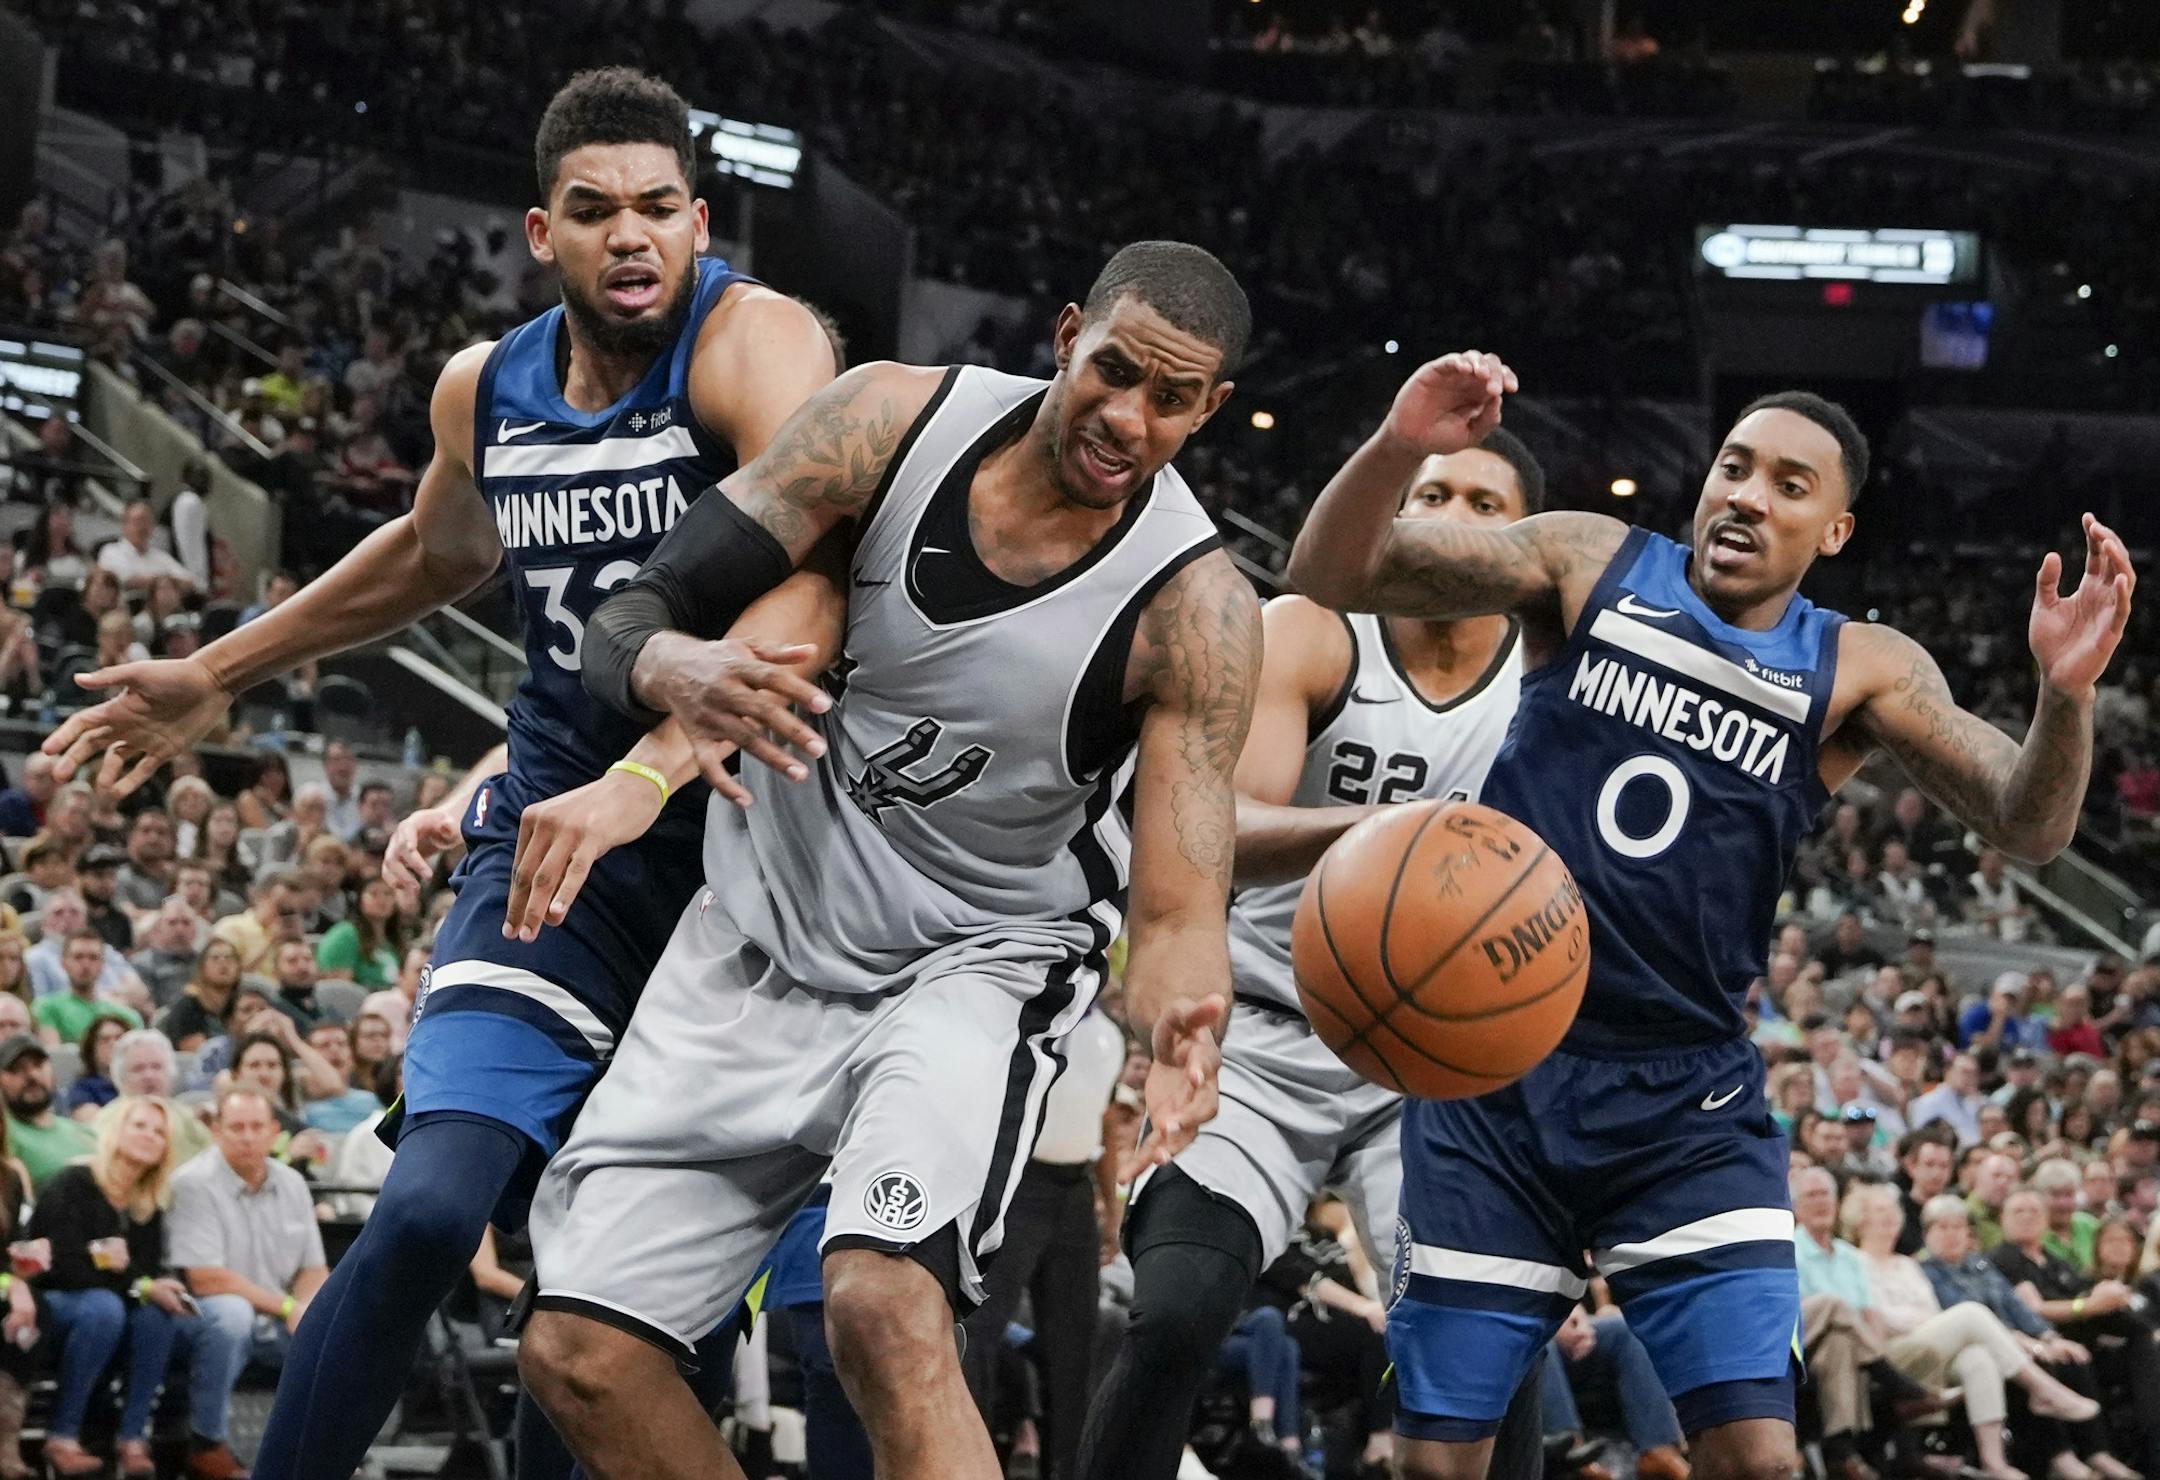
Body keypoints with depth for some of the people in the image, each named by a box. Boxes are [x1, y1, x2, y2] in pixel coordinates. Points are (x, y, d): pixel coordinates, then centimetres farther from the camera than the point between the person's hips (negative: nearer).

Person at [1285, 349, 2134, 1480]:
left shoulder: (1858, 671, 2)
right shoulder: (1589, 565, 2)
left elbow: (2027, 825, -10)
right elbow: (1331, 575, -5)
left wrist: (2065, 693, -32)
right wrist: (1397, 447, -27)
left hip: (1685, 1100, 0)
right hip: (1494, 1075, 0)